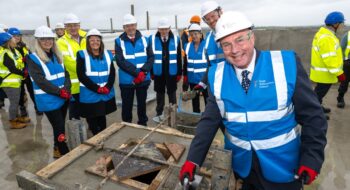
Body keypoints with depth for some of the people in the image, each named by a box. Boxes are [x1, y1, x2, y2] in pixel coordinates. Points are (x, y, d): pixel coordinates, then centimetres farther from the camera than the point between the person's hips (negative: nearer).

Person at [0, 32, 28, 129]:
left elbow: (19, 63, 12)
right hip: (9, 82, -9)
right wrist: (23, 73, -10)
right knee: (14, 102, 0)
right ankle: (13, 122, 12)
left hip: (15, 81, 9)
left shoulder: (13, 51, 8)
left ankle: (16, 117, 36)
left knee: (16, 101, 21)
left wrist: (24, 71, -5)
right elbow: (12, 69, -22)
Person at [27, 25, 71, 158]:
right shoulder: (33, 58, -7)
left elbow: (65, 74, 5)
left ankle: (58, 149, 35)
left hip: (63, 97, 5)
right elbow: (40, 81, -15)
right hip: (48, 100, -5)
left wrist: (66, 90, -12)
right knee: (59, 127, -2)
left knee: (59, 126, 16)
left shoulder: (57, 56, 11)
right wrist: (60, 92, -20)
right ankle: (65, 152, 13)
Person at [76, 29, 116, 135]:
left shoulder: (108, 54, 9)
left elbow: (112, 73, 5)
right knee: (92, 120, 6)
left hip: (106, 94, 3)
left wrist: (107, 87, -11)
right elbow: (81, 75, -9)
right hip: (89, 95, -3)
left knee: (102, 118, 16)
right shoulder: (82, 55, -2)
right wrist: (97, 88, -16)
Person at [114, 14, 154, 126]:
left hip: (143, 79, 2)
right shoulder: (119, 41, -2)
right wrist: (137, 73, -20)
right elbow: (120, 61, -13)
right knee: (127, 105, 10)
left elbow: (151, 57, -2)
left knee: (142, 104, 15)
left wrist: (143, 71, -17)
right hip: (126, 80, -1)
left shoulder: (144, 39, 5)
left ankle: (143, 124, 33)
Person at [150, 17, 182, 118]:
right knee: (160, 93, 13)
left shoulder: (176, 39, -2)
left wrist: (179, 73, 1)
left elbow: (179, 57, 1)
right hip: (158, 72, 0)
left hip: (172, 72, 0)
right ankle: (159, 113, 27)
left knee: (172, 93, 11)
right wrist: (150, 72, 0)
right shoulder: (152, 39, -3)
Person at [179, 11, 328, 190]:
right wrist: (193, 159, -12)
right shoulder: (217, 75, -8)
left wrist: (311, 158, -12)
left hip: (282, 165, -1)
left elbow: (312, 115, -7)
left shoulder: (286, 64, -14)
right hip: (240, 164, 2)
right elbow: (209, 120, -6)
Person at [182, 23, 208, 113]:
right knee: (195, 101, 17)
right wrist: (185, 78, 8)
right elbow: (185, 64, 10)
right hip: (192, 79, 5)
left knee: (208, 100, 6)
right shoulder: (187, 46, 5)